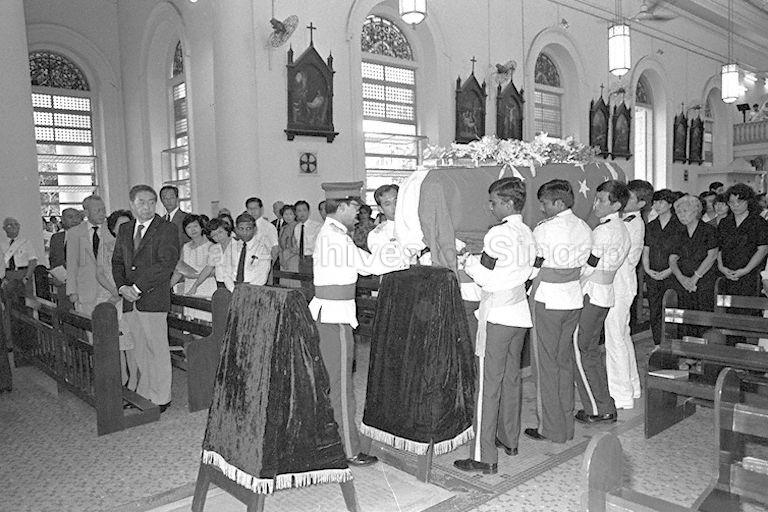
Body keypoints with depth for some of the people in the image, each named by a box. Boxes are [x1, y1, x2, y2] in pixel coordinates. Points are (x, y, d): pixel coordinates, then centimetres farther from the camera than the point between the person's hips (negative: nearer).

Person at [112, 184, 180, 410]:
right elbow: (117, 262, 16)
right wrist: (122, 287, -2)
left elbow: (166, 264, -13)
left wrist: (138, 287, -14)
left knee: (158, 350, 0)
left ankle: (161, 398, 10)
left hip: (153, 298, -6)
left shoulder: (167, 229, -4)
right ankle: (143, 394, 23)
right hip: (130, 299, 6)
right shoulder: (124, 230, 16)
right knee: (140, 351, 12)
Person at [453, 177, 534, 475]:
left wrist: (469, 262, 1)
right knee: (512, 378, 17)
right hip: (519, 312, 8)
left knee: (488, 385, -3)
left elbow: (485, 278, -17)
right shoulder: (527, 234, 8)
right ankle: (509, 440, 31)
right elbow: (526, 273, 11)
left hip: (497, 315, -8)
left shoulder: (498, 233, -15)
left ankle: (484, 456, 2)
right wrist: (480, 260, 13)